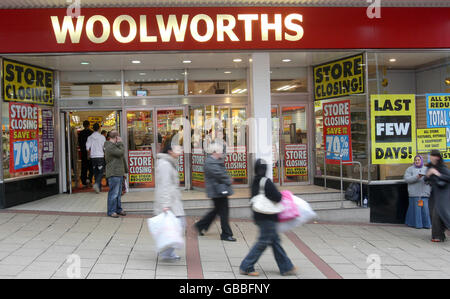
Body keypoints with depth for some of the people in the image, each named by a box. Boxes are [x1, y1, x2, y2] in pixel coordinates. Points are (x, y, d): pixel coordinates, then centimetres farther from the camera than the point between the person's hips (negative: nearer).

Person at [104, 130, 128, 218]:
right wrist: (120, 143, -7)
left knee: (118, 193, 15)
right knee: (114, 193, -6)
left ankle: (118, 209, 22)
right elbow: (121, 152, -22)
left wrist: (125, 169, 24)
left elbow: (122, 157, 24)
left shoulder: (115, 145, 19)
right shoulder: (110, 147, -14)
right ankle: (111, 211, 1)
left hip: (119, 173, 10)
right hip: (113, 174, -10)